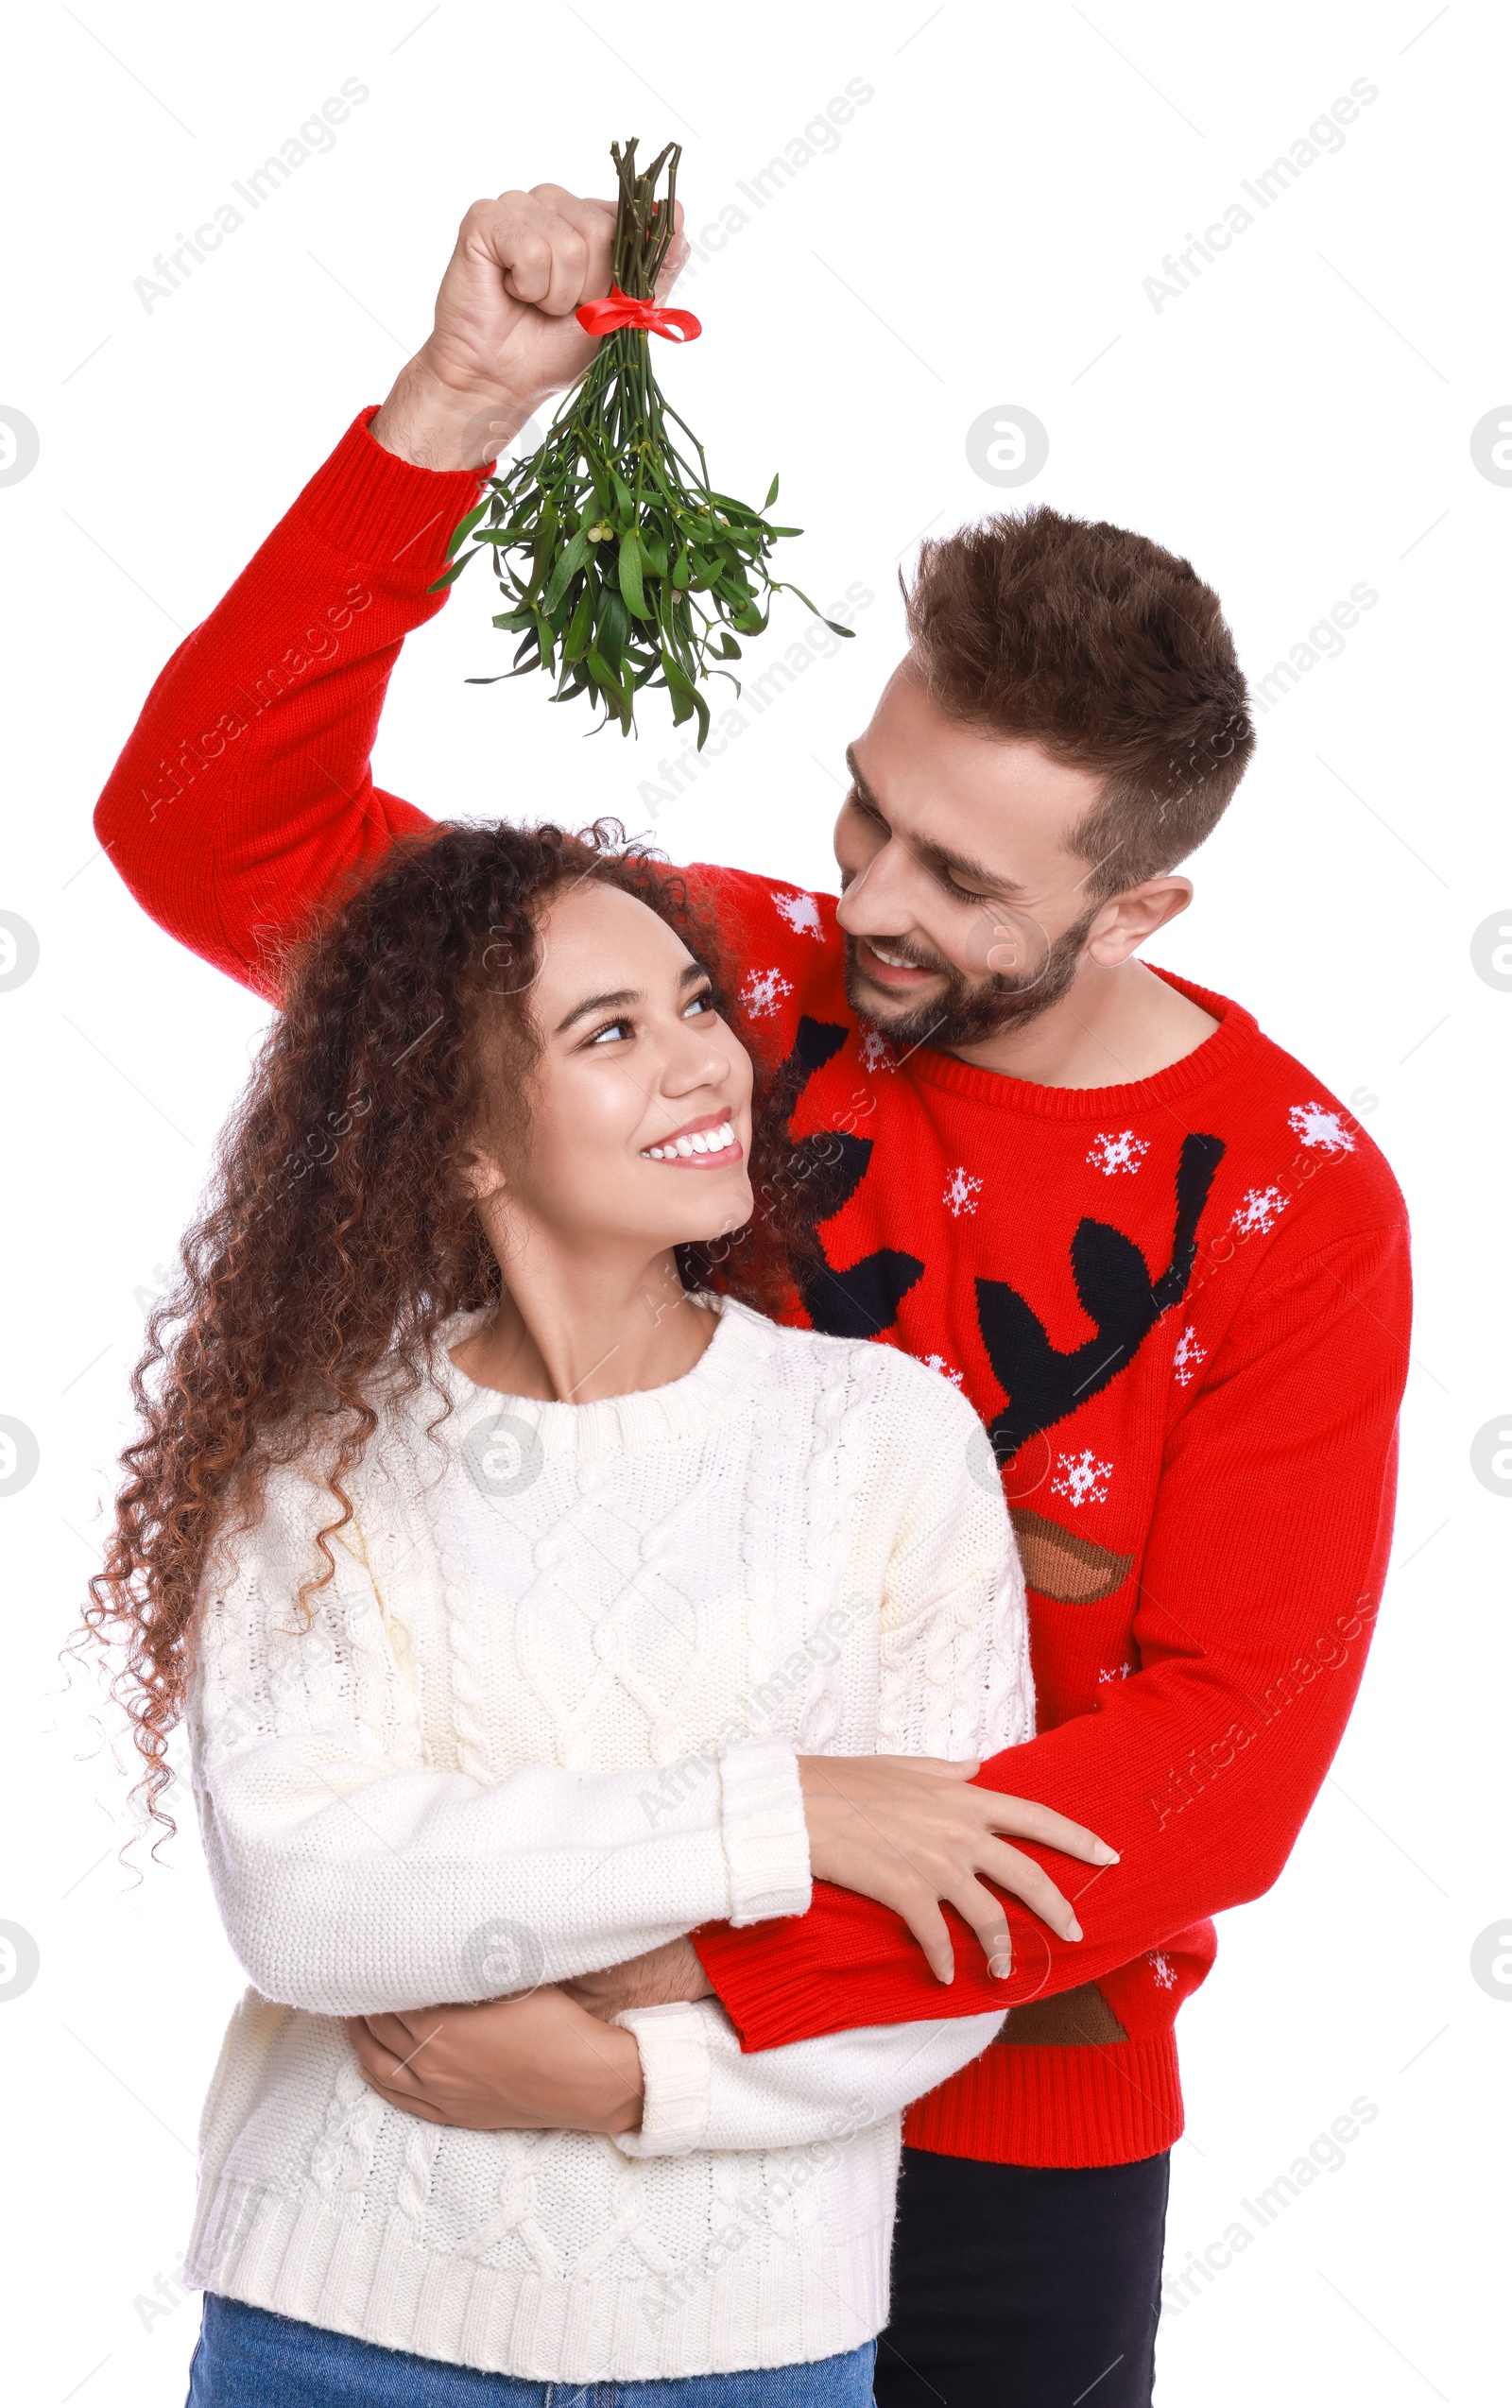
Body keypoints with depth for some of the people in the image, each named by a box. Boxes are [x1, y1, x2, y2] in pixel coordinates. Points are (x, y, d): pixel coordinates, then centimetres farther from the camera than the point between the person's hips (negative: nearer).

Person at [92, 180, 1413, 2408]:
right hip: (617, 2081, 2)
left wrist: (696, 1979, -28)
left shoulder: (1292, 1207, -13)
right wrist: (453, 409, -23)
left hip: (1008, 2131, -1)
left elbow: (1233, 1744, -21)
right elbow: (212, 830, -10)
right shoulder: (727, 985, -8)